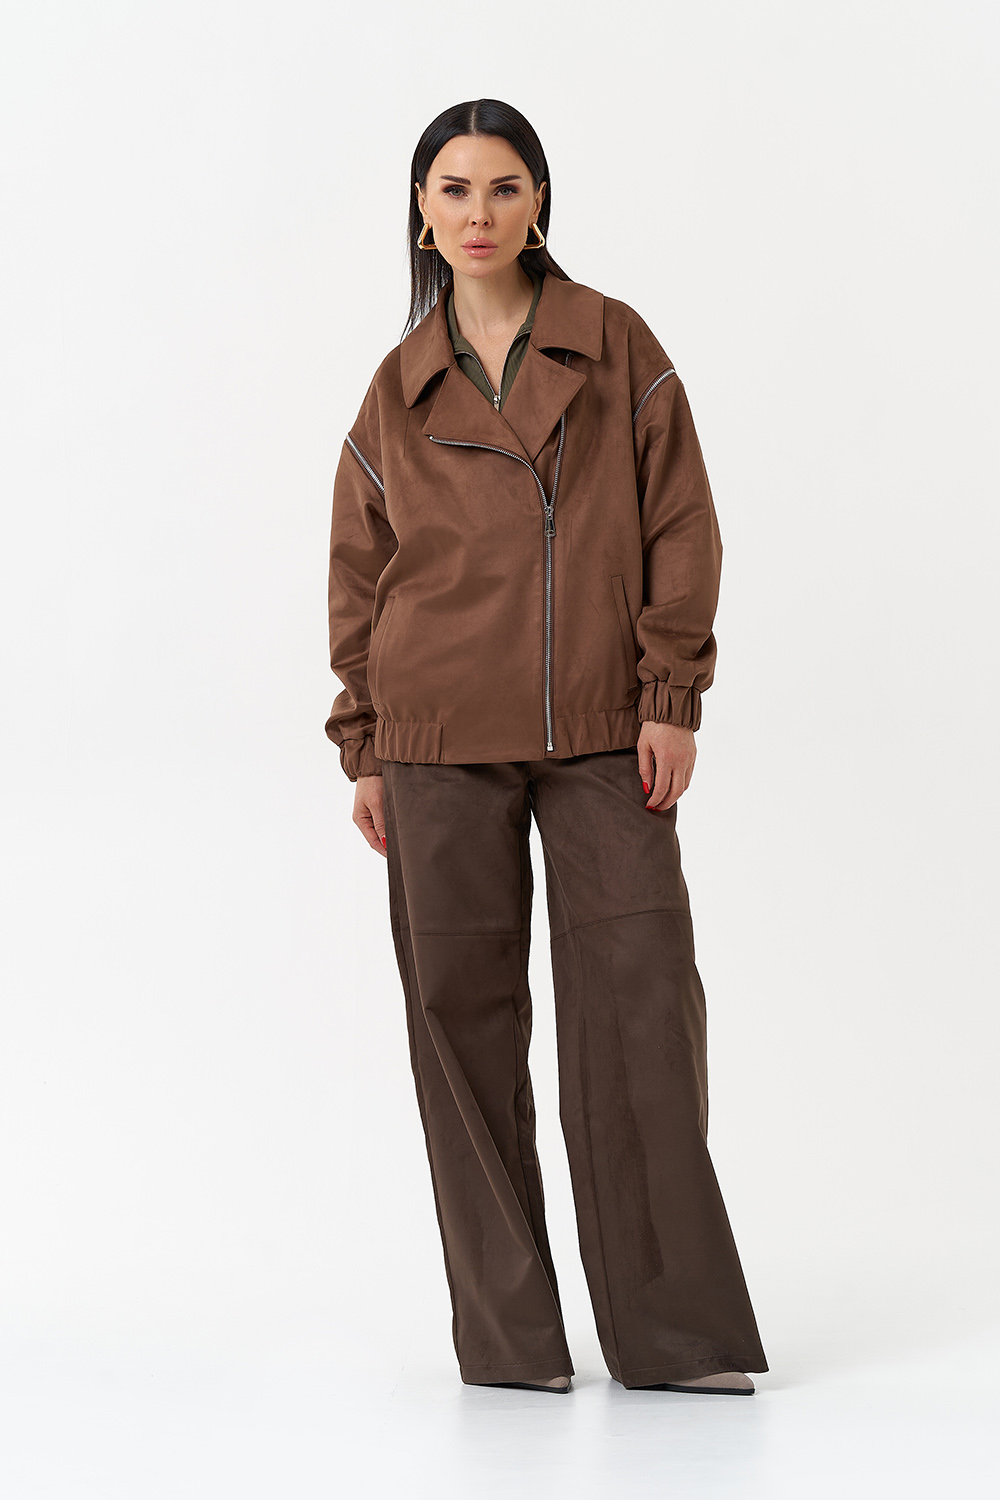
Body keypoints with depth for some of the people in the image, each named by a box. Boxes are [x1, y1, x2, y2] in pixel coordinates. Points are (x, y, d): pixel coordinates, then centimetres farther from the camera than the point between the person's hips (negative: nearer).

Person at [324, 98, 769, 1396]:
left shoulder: (617, 347, 6)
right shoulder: (399, 389, 9)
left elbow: (679, 523, 3)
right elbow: (360, 572, 11)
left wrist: (672, 694, -5)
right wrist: (364, 750, 5)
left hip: (604, 732, -1)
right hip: (441, 738, 1)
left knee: (644, 1001, -5)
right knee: (464, 1011, 0)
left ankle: (676, 1327, 3)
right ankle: (508, 1333, 8)